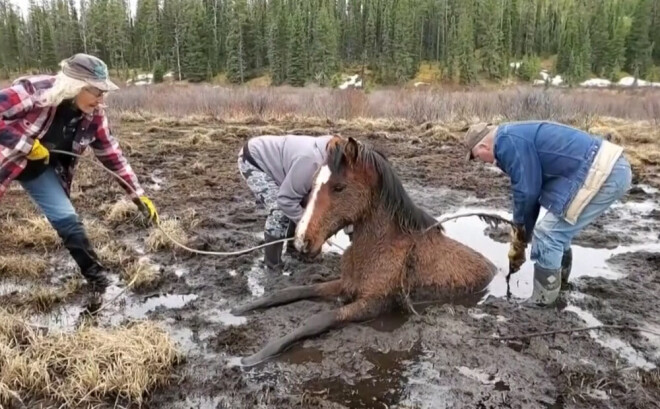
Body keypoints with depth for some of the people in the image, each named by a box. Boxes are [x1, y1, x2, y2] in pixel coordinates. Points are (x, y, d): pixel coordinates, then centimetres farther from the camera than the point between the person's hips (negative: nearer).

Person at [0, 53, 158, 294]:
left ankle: (95, 274, 12)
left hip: (41, 168, 4)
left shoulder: (93, 115, -15)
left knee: (67, 219, -3)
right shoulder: (34, 91, -32)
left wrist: (139, 195, -8)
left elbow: (112, 155, -7)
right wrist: (25, 145, -31)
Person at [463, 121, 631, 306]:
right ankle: (559, 282, 39)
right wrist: (521, 238, 28)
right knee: (558, 231, 23)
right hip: (613, 166, 10)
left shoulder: (507, 142, -12)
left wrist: (518, 226, 10)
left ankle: (542, 302, 8)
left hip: (600, 173, -10)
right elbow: (533, 188, 25)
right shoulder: (517, 138, 20)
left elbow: (526, 191, -12)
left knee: (547, 235, -3)